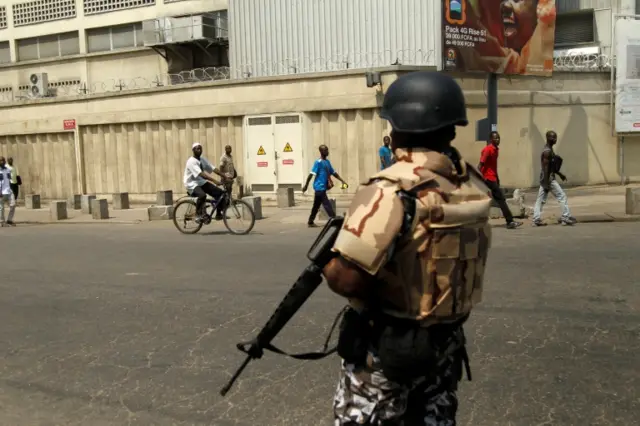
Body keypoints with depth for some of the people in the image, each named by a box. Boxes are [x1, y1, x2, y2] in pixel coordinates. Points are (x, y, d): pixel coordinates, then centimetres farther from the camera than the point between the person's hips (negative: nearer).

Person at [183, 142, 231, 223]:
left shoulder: (203, 160, 7)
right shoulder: (191, 161, -19)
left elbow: (213, 169, -1)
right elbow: (201, 174, -31)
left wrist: (225, 176, -13)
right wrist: (214, 181, -41)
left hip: (202, 182, 8)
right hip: (192, 184, -8)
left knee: (219, 192, -10)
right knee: (202, 195, -38)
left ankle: (218, 214, 2)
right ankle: (198, 215, -20)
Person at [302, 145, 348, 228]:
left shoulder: (327, 162, 13)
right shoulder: (318, 162, -13)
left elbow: (334, 173, 17)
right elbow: (311, 174, -15)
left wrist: (342, 181, 10)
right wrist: (306, 186, -16)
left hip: (323, 187, 9)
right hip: (320, 187, -9)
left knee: (316, 205, 14)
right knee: (327, 204, -9)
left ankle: (310, 222, 21)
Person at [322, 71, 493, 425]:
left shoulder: (390, 190, -25)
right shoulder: (473, 185, 0)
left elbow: (346, 279, -30)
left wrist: (327, 262, -8)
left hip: (385, 349, -6)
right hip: (447, 342, 7)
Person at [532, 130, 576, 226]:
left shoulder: (549, 150, 14)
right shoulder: (547, 151, -18)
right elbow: (545, 168, -22)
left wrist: (560, 174, 25)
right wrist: (547, 184, -24)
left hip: (546, 179, 10)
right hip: (549, 179, -10)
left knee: (540, 200, 7)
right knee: (562, 196, -4)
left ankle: (536, 220, 7)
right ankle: (566, 218, -1)